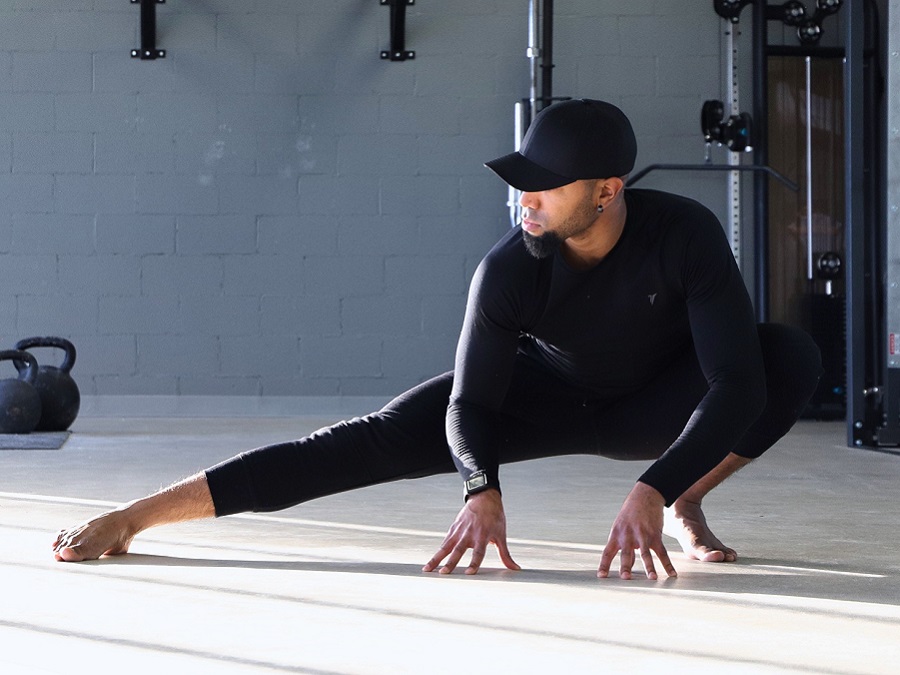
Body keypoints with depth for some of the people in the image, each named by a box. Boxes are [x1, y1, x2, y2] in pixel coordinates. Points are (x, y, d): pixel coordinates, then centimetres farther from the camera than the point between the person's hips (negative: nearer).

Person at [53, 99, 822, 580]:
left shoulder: (687, 233, -35)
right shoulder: (511, 267, -31)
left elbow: (737, 385, -40)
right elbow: (471, 403, -26)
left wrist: (652, 493, -52)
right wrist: (483, 491, -48)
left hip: (658, 408, 1)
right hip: (551, 393, 0)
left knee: (792, 356, -29)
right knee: (383, 439, -22)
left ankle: (686, 504, -6)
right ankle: (134, 516, -25)